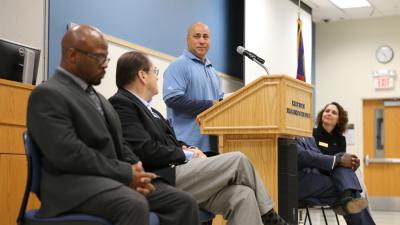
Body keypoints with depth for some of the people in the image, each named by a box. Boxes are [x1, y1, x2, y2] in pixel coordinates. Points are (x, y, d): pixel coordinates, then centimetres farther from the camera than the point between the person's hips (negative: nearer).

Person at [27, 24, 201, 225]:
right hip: (75, 183, -8)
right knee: (135, 206, -36)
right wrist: (126, 173, -16)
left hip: (114, 178, 9)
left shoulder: (96, 96, 22)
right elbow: (69, 154, -19)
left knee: (184, 203, -8)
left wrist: (135, 170, -2)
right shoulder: (48, 94, -8)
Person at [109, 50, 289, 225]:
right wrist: (187, 155, -6)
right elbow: (146, 152, -19)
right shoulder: (121, 104, -9)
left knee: (241, 195, -11)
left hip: (173, 172, 9)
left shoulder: (145, 107, 22)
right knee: (238, 160, -9)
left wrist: (185, 148, 2)